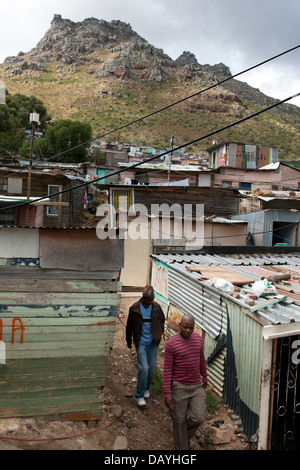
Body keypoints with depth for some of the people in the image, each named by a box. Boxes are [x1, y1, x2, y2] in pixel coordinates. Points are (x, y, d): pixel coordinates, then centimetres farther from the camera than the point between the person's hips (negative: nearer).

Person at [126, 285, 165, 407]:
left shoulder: (156, 307, -3)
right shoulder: (134, 308, -10)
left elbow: (162, 319, 17)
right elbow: (129, 325, 3)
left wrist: (160, 333, 8)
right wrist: (129, 341, 10)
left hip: (153, 342, 3)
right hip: (141, 342, -3)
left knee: (151, 367, 12)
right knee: (143, 368, -9)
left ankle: (146, 388, 36)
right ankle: (140, 395, 6)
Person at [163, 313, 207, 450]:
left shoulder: (198, 338, 0)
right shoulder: (171, 343, -16)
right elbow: (167, 370, -13)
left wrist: (204, 377, 23)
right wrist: (167, 394, -13)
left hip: (196, 386, 4)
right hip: (179, 387, -4)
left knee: (199, 418, 0)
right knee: (179, 420, 8)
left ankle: (186, 433, 32)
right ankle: (182, 447, 30)